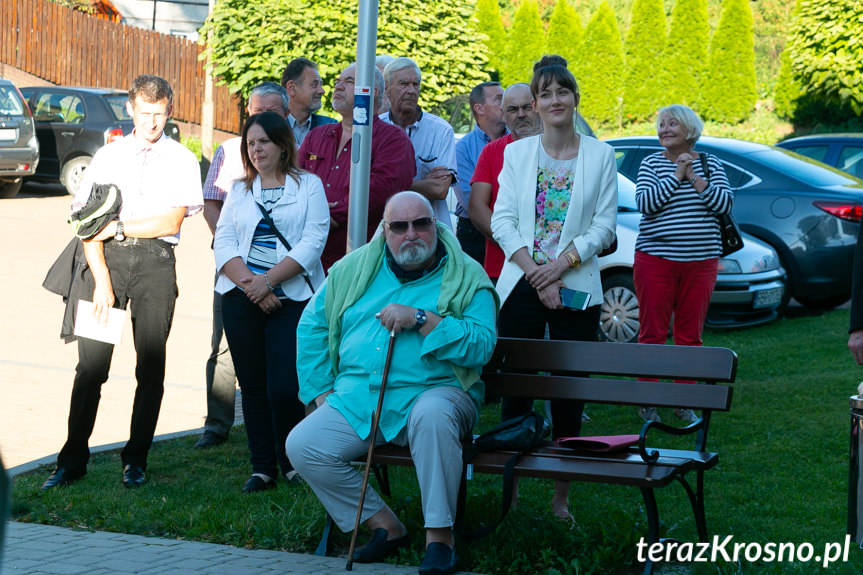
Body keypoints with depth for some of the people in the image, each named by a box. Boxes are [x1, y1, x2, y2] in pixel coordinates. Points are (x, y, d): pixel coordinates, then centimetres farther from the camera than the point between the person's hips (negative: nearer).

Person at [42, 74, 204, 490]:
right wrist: (102, 281, -5)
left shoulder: (181, 160, 6)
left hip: (155, 261, -1)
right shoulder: (108, 157, 11)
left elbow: (172, 221, -4)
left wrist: (119, 228, -6)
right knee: (91, 361, -4)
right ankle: (72, 461, 0)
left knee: (151, 365, 0)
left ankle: (136, 461, 10)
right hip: (107, 257, 1)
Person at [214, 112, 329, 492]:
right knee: (252, 385, 4)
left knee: (283, 387, -11)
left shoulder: (308, 186, 5)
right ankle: (262, 468, 14)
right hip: (241, 300, 4)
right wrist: (249, 284, -10)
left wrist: (267, 280, -14)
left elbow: (312, 242, -6)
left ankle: (291, 461, 11)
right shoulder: (239, 191, 16)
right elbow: (223, 243, 6)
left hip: (291, 299, -4)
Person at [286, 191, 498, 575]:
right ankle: (384, 525, -3)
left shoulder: (465, 277, 1)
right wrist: (322, 392, 9)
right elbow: (312, 327, 18)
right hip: (357, 401, 4)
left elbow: (481, 345, -13)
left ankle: (439, 534, -26)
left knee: (432, 414, -39)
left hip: (432, 391, -4)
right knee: (302, 446, -17)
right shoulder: (354, 268, 12)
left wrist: (422, 320, -20)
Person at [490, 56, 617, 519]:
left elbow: (604, 225, 0)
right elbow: (502, 220, 1)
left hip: (577, 288, -1)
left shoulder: (600, 155, 5)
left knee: (569, 390, 1)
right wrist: (536, 273, -11)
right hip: (520, 285, 1)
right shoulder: (516, 153, 7)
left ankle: (561, 498, 8)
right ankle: (509, 493, 7)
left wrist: (561, 264, -12)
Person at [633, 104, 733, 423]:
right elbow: (645, 203, -12)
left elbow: (725, 202, -5)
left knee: (690, 334, 5)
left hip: (700, 262, 2)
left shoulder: (709, 164, 9)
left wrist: (694, 178, -11)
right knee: (652, 332, -1)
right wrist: (676, 176, -15)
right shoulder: (651, 163, 4)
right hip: (656, 259, -2)